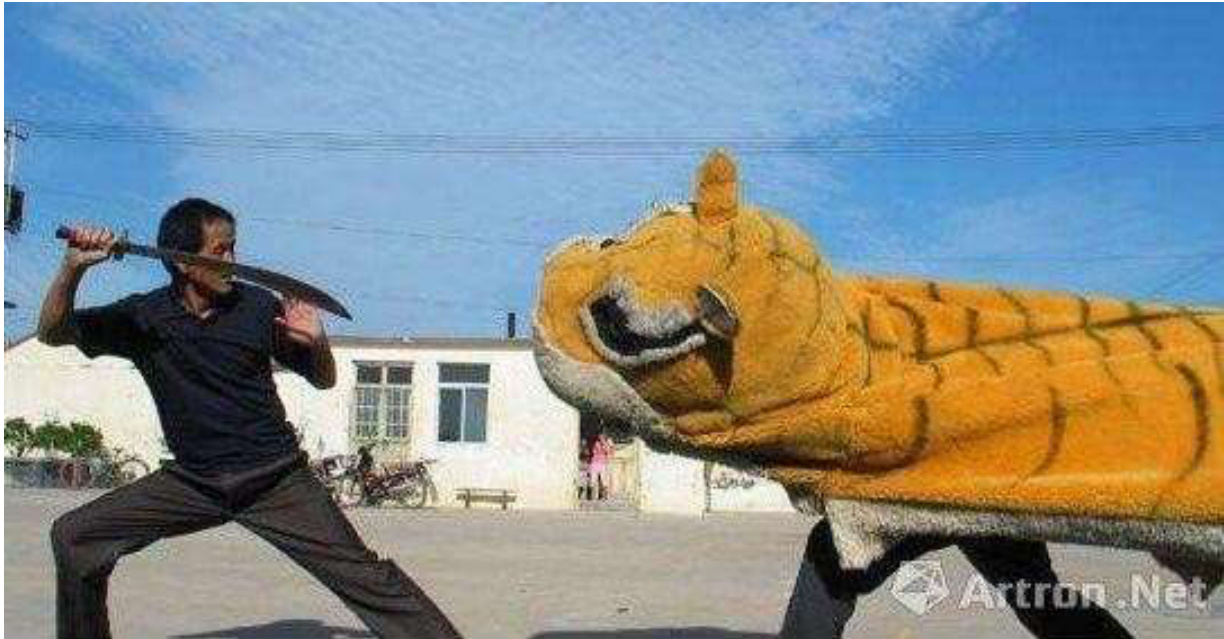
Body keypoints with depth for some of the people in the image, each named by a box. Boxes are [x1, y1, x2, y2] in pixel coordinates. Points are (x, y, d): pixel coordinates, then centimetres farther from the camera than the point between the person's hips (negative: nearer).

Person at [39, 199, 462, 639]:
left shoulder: (257, 306, -6)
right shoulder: (144, 317, -4)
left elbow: (324, 380, 3)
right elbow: (53, 332, -8)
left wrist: (316, 342, -19)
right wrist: (73, 268, -24)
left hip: (277, 479, -2)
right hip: (192, 482, 3)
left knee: (364, 577, -10)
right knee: (74, 537, -3)